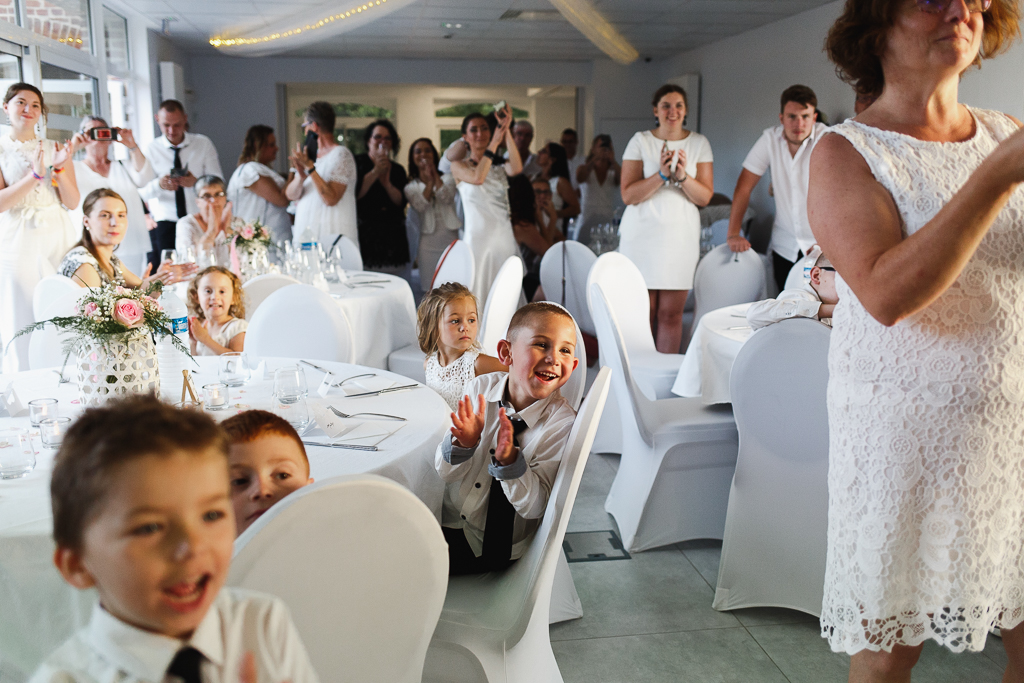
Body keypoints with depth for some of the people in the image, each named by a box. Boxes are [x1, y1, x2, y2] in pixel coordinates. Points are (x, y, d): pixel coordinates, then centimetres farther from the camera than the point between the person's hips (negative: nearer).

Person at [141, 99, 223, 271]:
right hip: (164, 223, 0)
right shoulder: (151, 149, 5)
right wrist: (159, 184, -26)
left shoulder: (203, 144, 7)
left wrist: (196, 182, -21)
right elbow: (142, 192, -3)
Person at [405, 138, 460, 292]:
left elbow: (447, 198, -10)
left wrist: (434, 174, -10)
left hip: (451, 238, 0)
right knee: (430, 289, -2)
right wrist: (430, 181, -12)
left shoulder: (447, 178, 12)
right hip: (428, 240, 0)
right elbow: (419, 206, -10)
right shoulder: (411, 185, 11)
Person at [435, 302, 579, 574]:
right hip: (449, 518, 4)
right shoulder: (480, 388, -10)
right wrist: (463, 443, -30)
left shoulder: (562, 422, -18)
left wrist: (510, 460, -35)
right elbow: (445, 473, -7)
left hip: (491, 544, -4)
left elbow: (534, 507, -17)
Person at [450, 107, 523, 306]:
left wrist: (506, 130, -12)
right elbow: (477, 177, -16)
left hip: (504, 237, 3)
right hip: (477, 237, -3)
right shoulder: (459, 165, 5)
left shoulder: (500, 165, 13)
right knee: (478, 291, -5)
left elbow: (516, 168, -10)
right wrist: (494, 142, -12)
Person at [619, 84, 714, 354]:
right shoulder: (640, 142, 3)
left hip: (681, 234, 1)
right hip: (642, 234, -1)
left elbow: (705, 197, 2)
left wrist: (683, 176, -16)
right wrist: (662, 174, -17)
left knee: (671, 312, 0)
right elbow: (628, 195, -5)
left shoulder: (699, 144, 8)